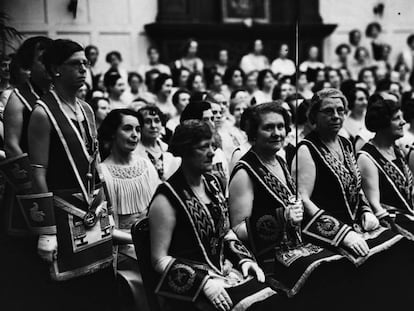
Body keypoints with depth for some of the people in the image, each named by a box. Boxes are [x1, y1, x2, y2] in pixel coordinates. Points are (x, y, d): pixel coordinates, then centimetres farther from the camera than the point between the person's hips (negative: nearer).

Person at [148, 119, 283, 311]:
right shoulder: (167, 199, -11)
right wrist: (204, 282, -19)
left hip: (224, 268, 6)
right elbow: (160, 260, -12)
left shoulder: (212, 183, 10)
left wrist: (245, 258, 4)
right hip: (192, 284, -6)